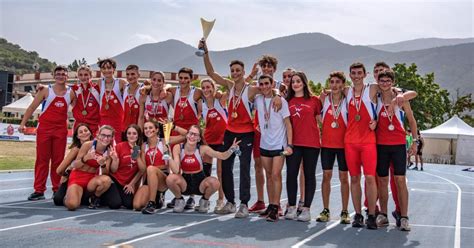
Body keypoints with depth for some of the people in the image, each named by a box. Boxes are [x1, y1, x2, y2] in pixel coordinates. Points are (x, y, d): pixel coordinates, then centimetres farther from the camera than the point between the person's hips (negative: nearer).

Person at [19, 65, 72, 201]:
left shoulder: (70, 93, 6)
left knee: (58, 160, 4)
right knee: (42, 159, 0)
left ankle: (57, 189, 11)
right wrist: (23, 123, -5)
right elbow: (32, 107, 2)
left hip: (61, 130, 1)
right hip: (44, 128, -1)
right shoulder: (46, 90, 1)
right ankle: (39, 190, 3)